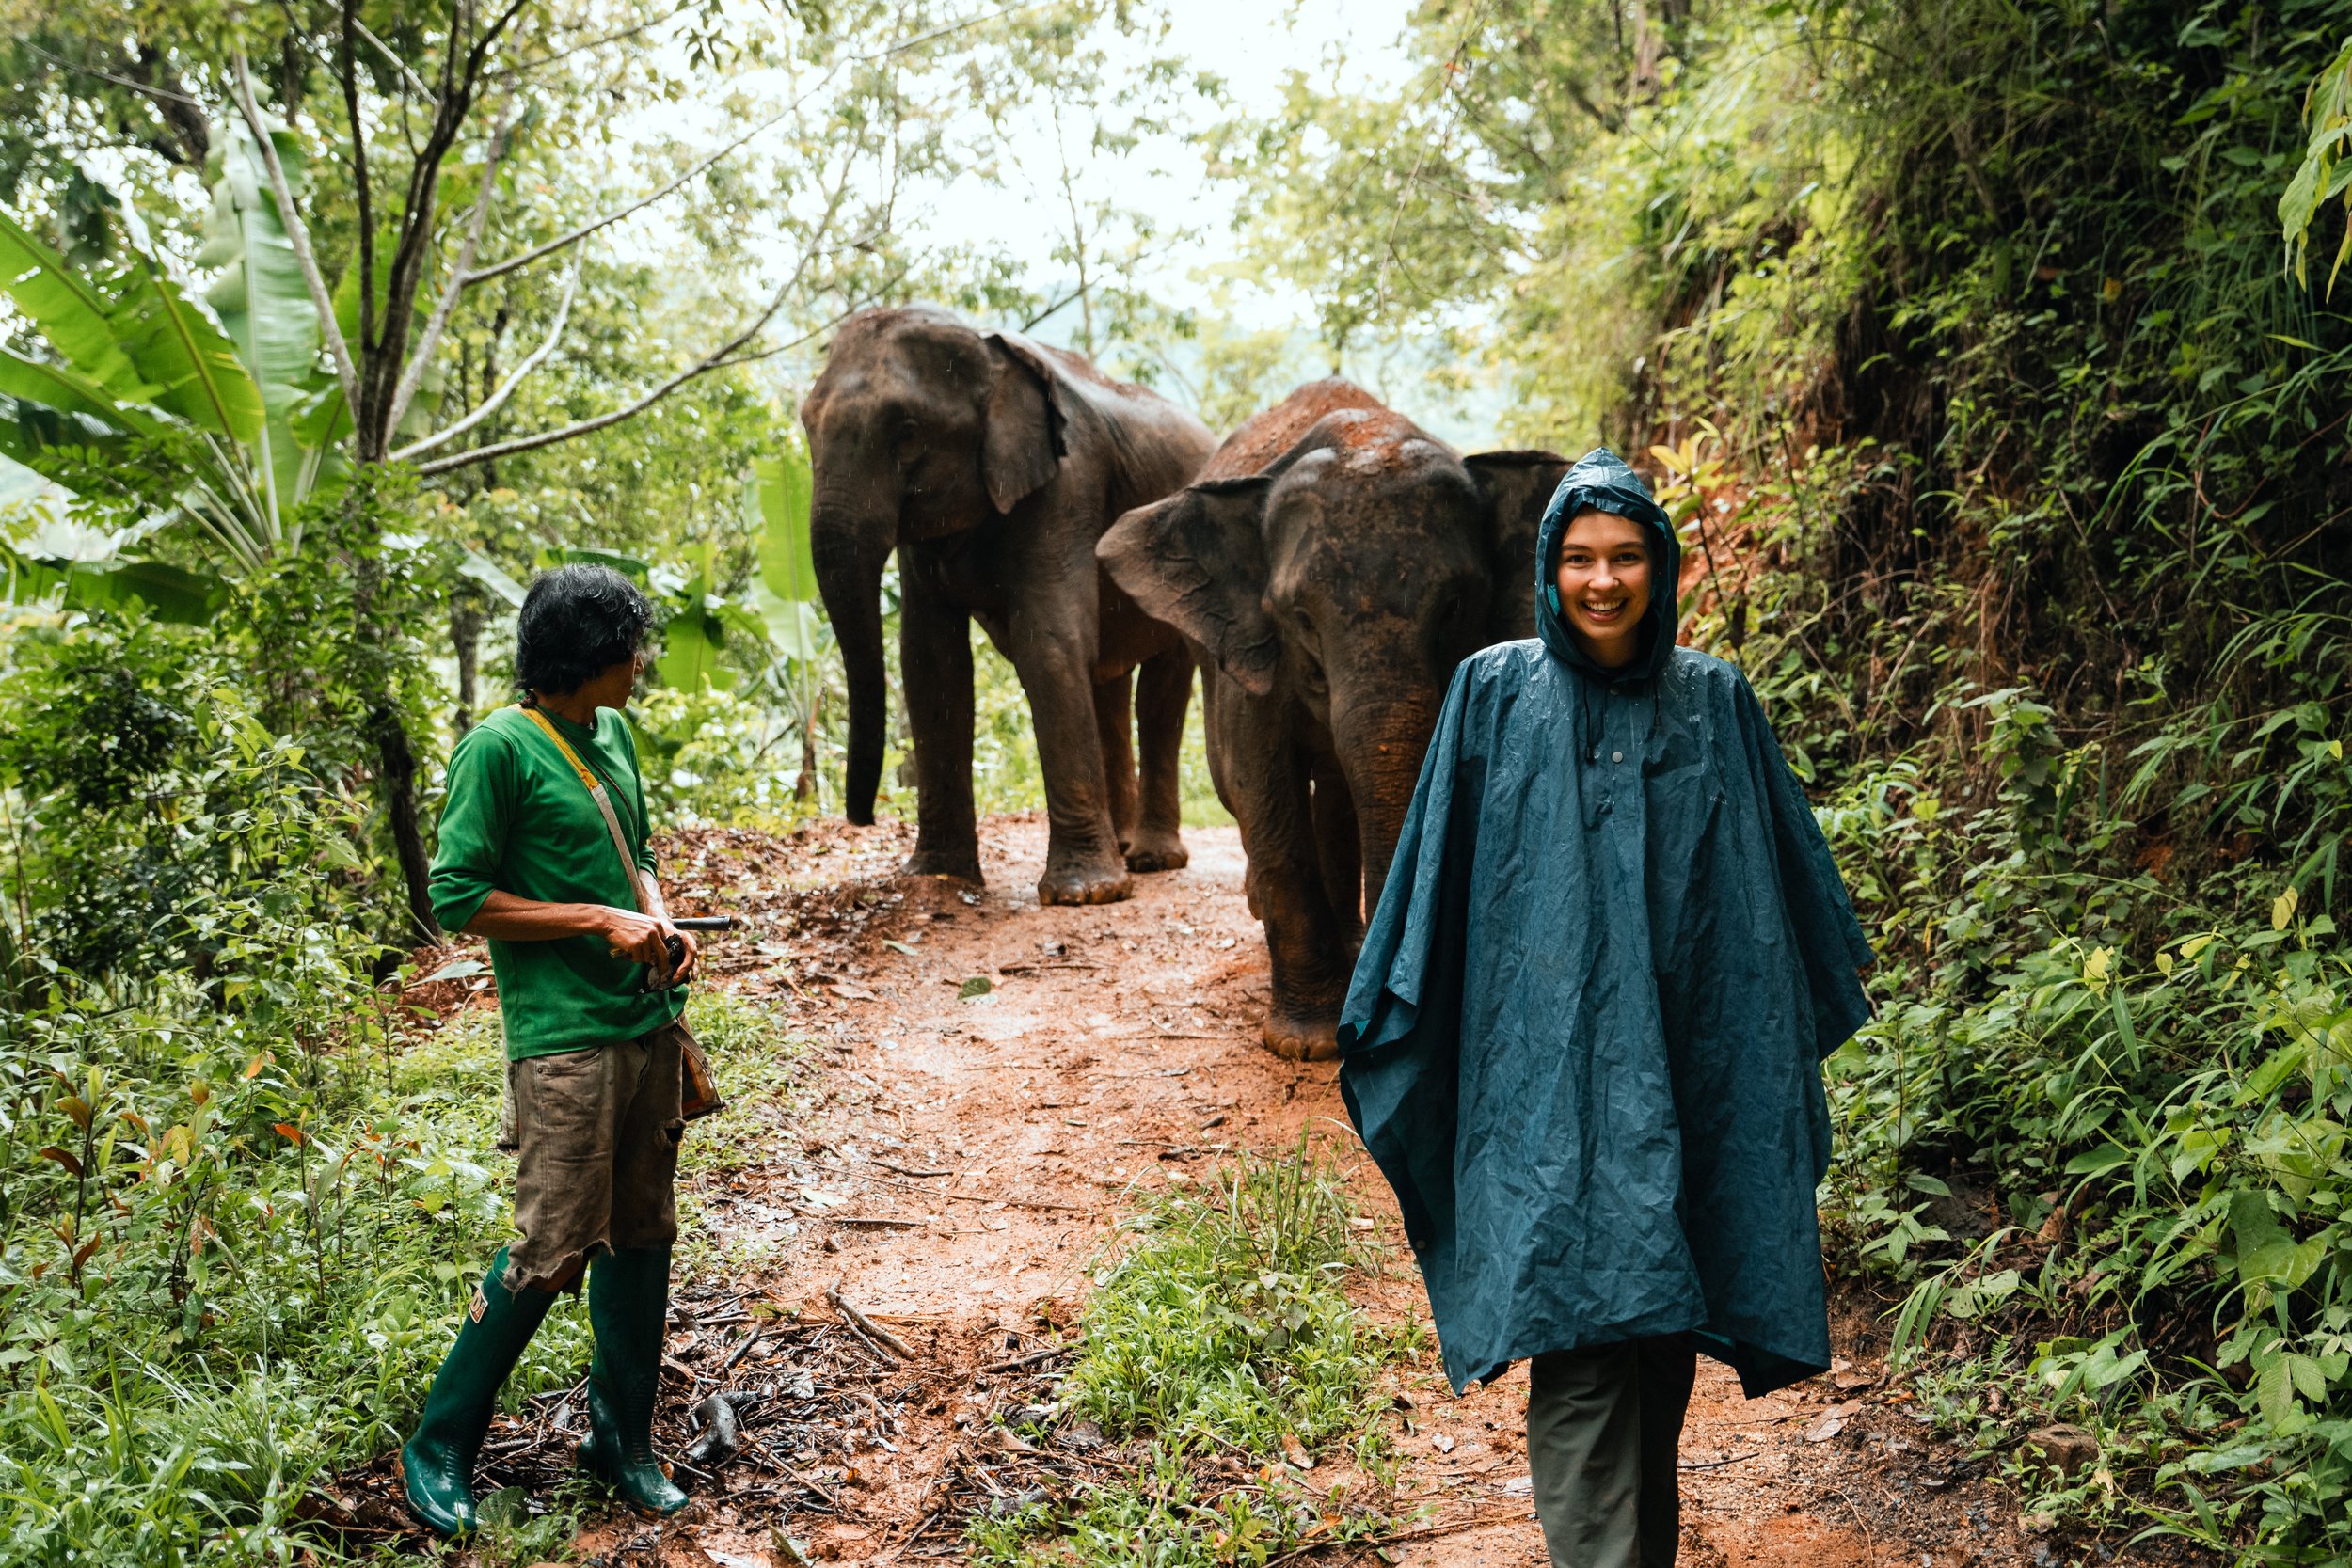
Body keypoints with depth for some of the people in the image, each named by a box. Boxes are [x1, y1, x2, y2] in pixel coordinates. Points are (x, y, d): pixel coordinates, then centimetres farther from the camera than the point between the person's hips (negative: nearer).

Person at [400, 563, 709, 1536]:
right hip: (564, 1040, -7)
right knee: (553, 1250, -6)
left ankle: (623, 1441, 25)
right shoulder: (499, 748, -11)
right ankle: (439, 1450, 10)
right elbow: (458, 900, -12)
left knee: (639, 1236, 12)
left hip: (649, 1021, 8)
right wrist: (601, 922, -14)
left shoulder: (612, 734, 12)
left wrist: (660, 921, 4)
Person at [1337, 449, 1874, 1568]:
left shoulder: (1715, 701, 6)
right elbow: (1435, 871, 4)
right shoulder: (1494, 693, 0)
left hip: (1684, 1067, 3)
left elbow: (1784, 879, 15)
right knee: (1580, 1335, -9)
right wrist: (1389, 1012, 5)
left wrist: (1818, 1000, 18)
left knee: (1660, 1327, 12)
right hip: (1553, 1068, -3)